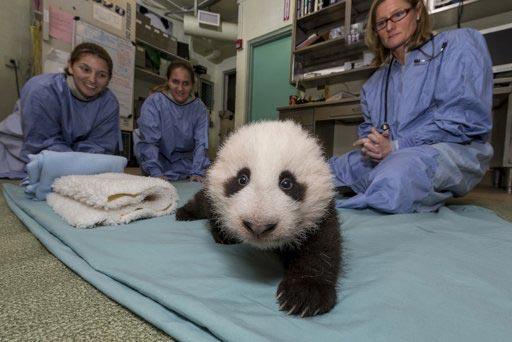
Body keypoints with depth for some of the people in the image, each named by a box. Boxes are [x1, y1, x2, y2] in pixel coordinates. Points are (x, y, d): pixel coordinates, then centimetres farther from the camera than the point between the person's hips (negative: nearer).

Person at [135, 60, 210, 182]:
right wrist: (156, 173, -28)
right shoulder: (153, 102, -11)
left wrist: (197, 173, -21)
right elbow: (149, 141, -17)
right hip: (158, 160, -3)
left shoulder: (199, 108, -3)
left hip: (185, 163, 3)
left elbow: (201, 143, -9)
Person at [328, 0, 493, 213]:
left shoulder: (457, 44, 7)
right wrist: (370, 145, -4)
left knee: (393, 178, -42)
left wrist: (395, 146, -13)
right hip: (386, 157, 7)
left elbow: (463, 117, -8)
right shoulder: (375, 82, 24)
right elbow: (368, 128, 22)